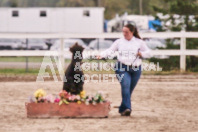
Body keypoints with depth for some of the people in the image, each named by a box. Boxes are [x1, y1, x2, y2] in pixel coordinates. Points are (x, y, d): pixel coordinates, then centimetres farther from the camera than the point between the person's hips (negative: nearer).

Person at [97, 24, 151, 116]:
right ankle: (127, 108, -30)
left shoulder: (139, 42, 11)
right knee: (125, 86, -23)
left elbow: (148, 52, 15)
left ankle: (123, 109, 18)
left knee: (129, 90, 4)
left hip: (136, 69, 2)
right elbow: (110, 50, 2)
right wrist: (101, 55, -15)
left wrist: (141, 54, -6)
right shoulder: (119, 42, 11)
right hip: (122, 68, -2)